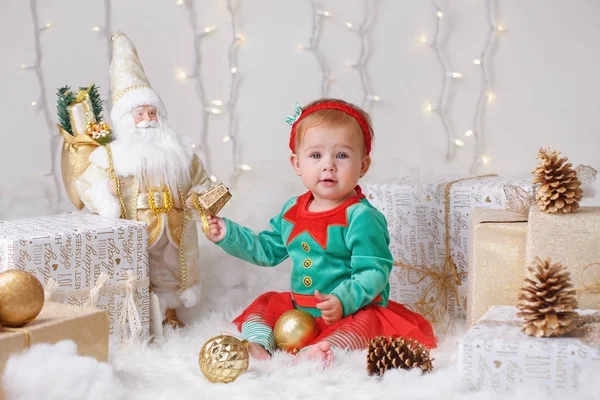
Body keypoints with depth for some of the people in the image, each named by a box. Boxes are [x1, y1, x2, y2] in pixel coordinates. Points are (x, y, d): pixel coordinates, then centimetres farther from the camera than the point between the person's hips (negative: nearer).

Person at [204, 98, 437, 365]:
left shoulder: (361, 217, -16)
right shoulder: (292, 211, 8)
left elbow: (373, 273, -22)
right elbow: (266, 250, 22)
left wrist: (343, 300, -37)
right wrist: (228, 234, 13)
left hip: (354, 312, -8)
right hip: (299, 310, 8)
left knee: (365, 323, -36)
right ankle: (257, 344, -16)